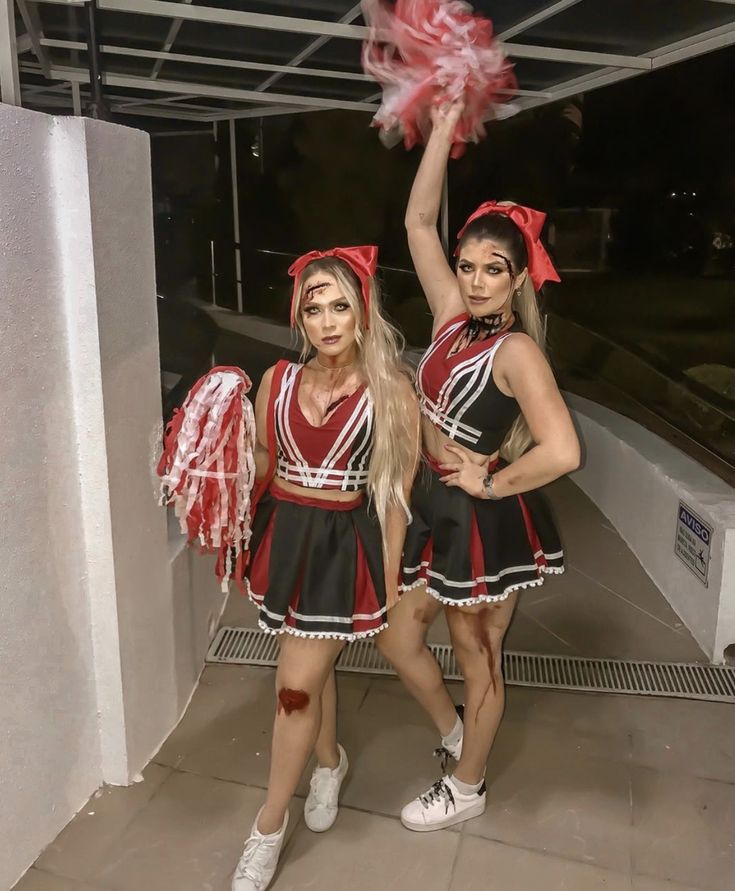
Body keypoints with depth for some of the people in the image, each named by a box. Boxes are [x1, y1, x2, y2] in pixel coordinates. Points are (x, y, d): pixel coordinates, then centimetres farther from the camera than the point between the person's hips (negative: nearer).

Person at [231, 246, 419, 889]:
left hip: (346, 544, -4)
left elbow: (396, 491, -5)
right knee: (313, 664, 21)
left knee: (296, 686, -2)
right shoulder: (278, 380, 0)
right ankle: (330, 760, 50)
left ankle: (269, 826, 19)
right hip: (283, 534, 4)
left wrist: (390, 576, -3)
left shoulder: (391, 390, -9)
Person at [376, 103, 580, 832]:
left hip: (486, 522, -7)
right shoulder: (453, 319, 0)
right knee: (397, 638, 18)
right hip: (433, 509, 7)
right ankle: (454, 734, 45)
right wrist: (443, 126, -3)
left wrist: (491, 483, -18)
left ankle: (467, 789, 37)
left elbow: (562, 451, -32)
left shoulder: (517, 351, -20)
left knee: (476, 657, 13)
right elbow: (419, 223, 1)